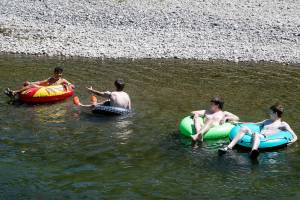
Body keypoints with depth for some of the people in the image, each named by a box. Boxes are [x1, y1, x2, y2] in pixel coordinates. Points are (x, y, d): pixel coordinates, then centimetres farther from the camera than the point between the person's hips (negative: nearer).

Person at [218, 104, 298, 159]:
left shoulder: (283, 124, 17)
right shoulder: (267, 121, 37)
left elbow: (292, 134, 5)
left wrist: (294, 138, -19)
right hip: (256, 136, 6)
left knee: (256, 134, -39)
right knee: (244, 128, -20)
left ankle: (253, 152, -72)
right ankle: (229, 147, -36)